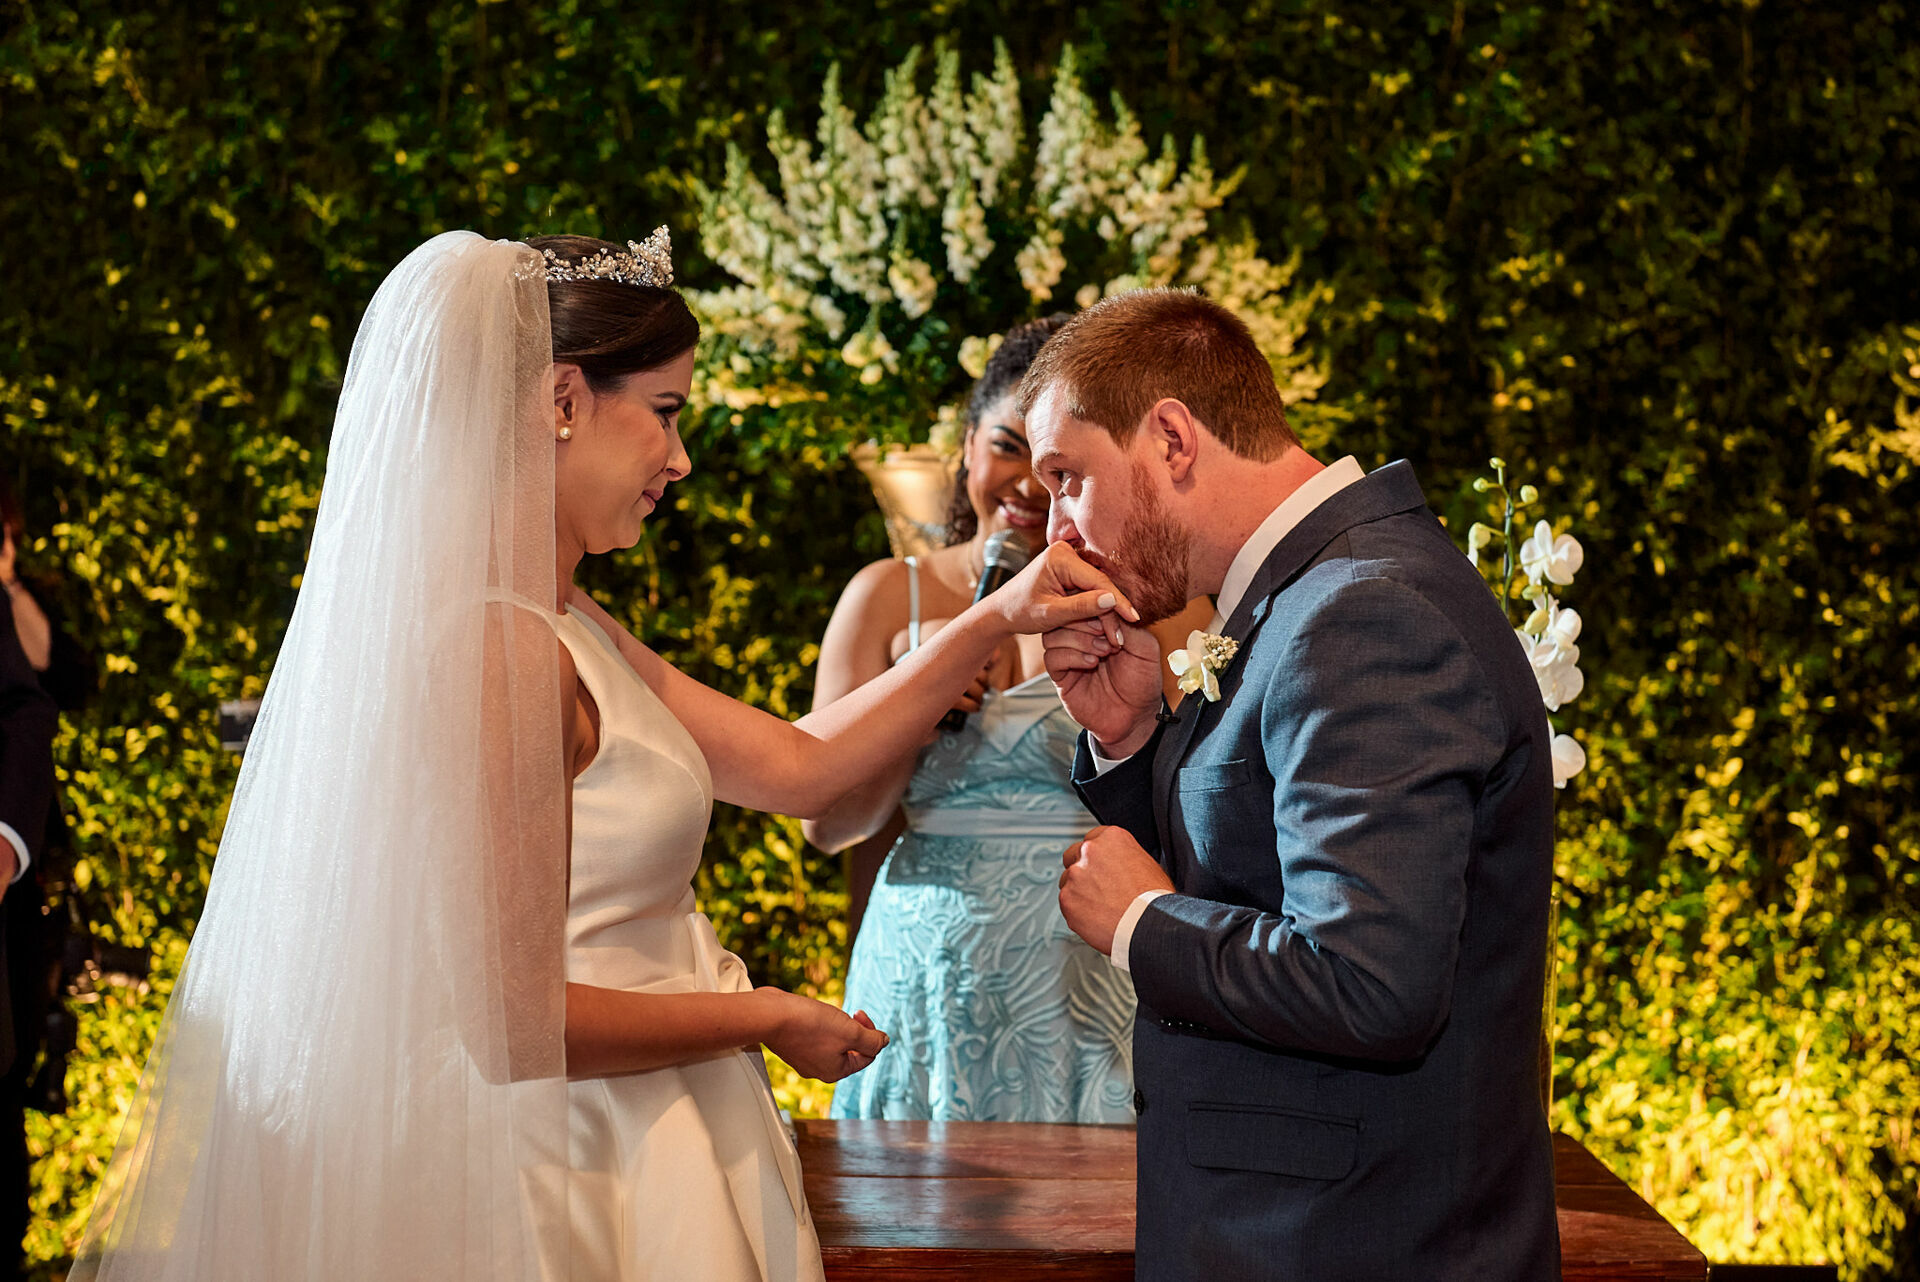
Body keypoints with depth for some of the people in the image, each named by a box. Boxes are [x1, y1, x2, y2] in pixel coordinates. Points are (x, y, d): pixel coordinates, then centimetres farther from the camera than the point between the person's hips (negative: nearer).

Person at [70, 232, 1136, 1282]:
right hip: (572, 1180, -10)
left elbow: (799, 765, 12)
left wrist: (995, 622, 7)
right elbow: (517, 1022, -24)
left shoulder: (569, 631, 10)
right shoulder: (498, 648, -21)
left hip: (639, 1150, 10)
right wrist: (773, 1020, -12)